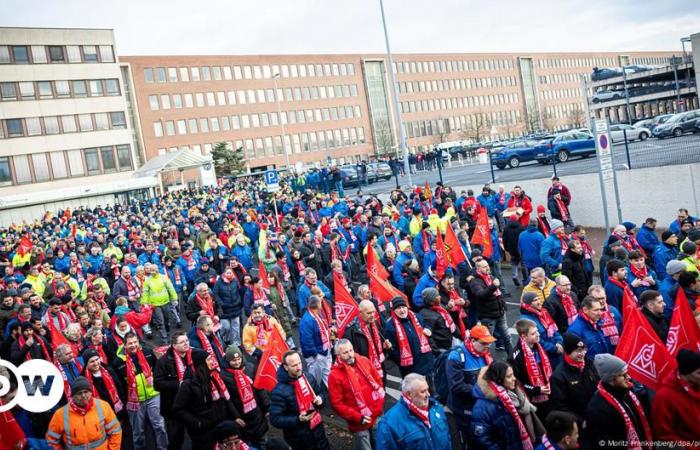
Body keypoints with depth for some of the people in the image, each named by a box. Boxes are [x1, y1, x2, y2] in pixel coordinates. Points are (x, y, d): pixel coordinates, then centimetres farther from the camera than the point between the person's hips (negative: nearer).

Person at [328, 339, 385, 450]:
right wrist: (358, 417, -18)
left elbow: (377, 379, 12)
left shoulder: (364, 361, -2)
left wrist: (379, 399, 5)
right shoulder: (335, 375, -17)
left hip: (377, 416, 5)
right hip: (358, 423, -5)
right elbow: (337, 403, -17)